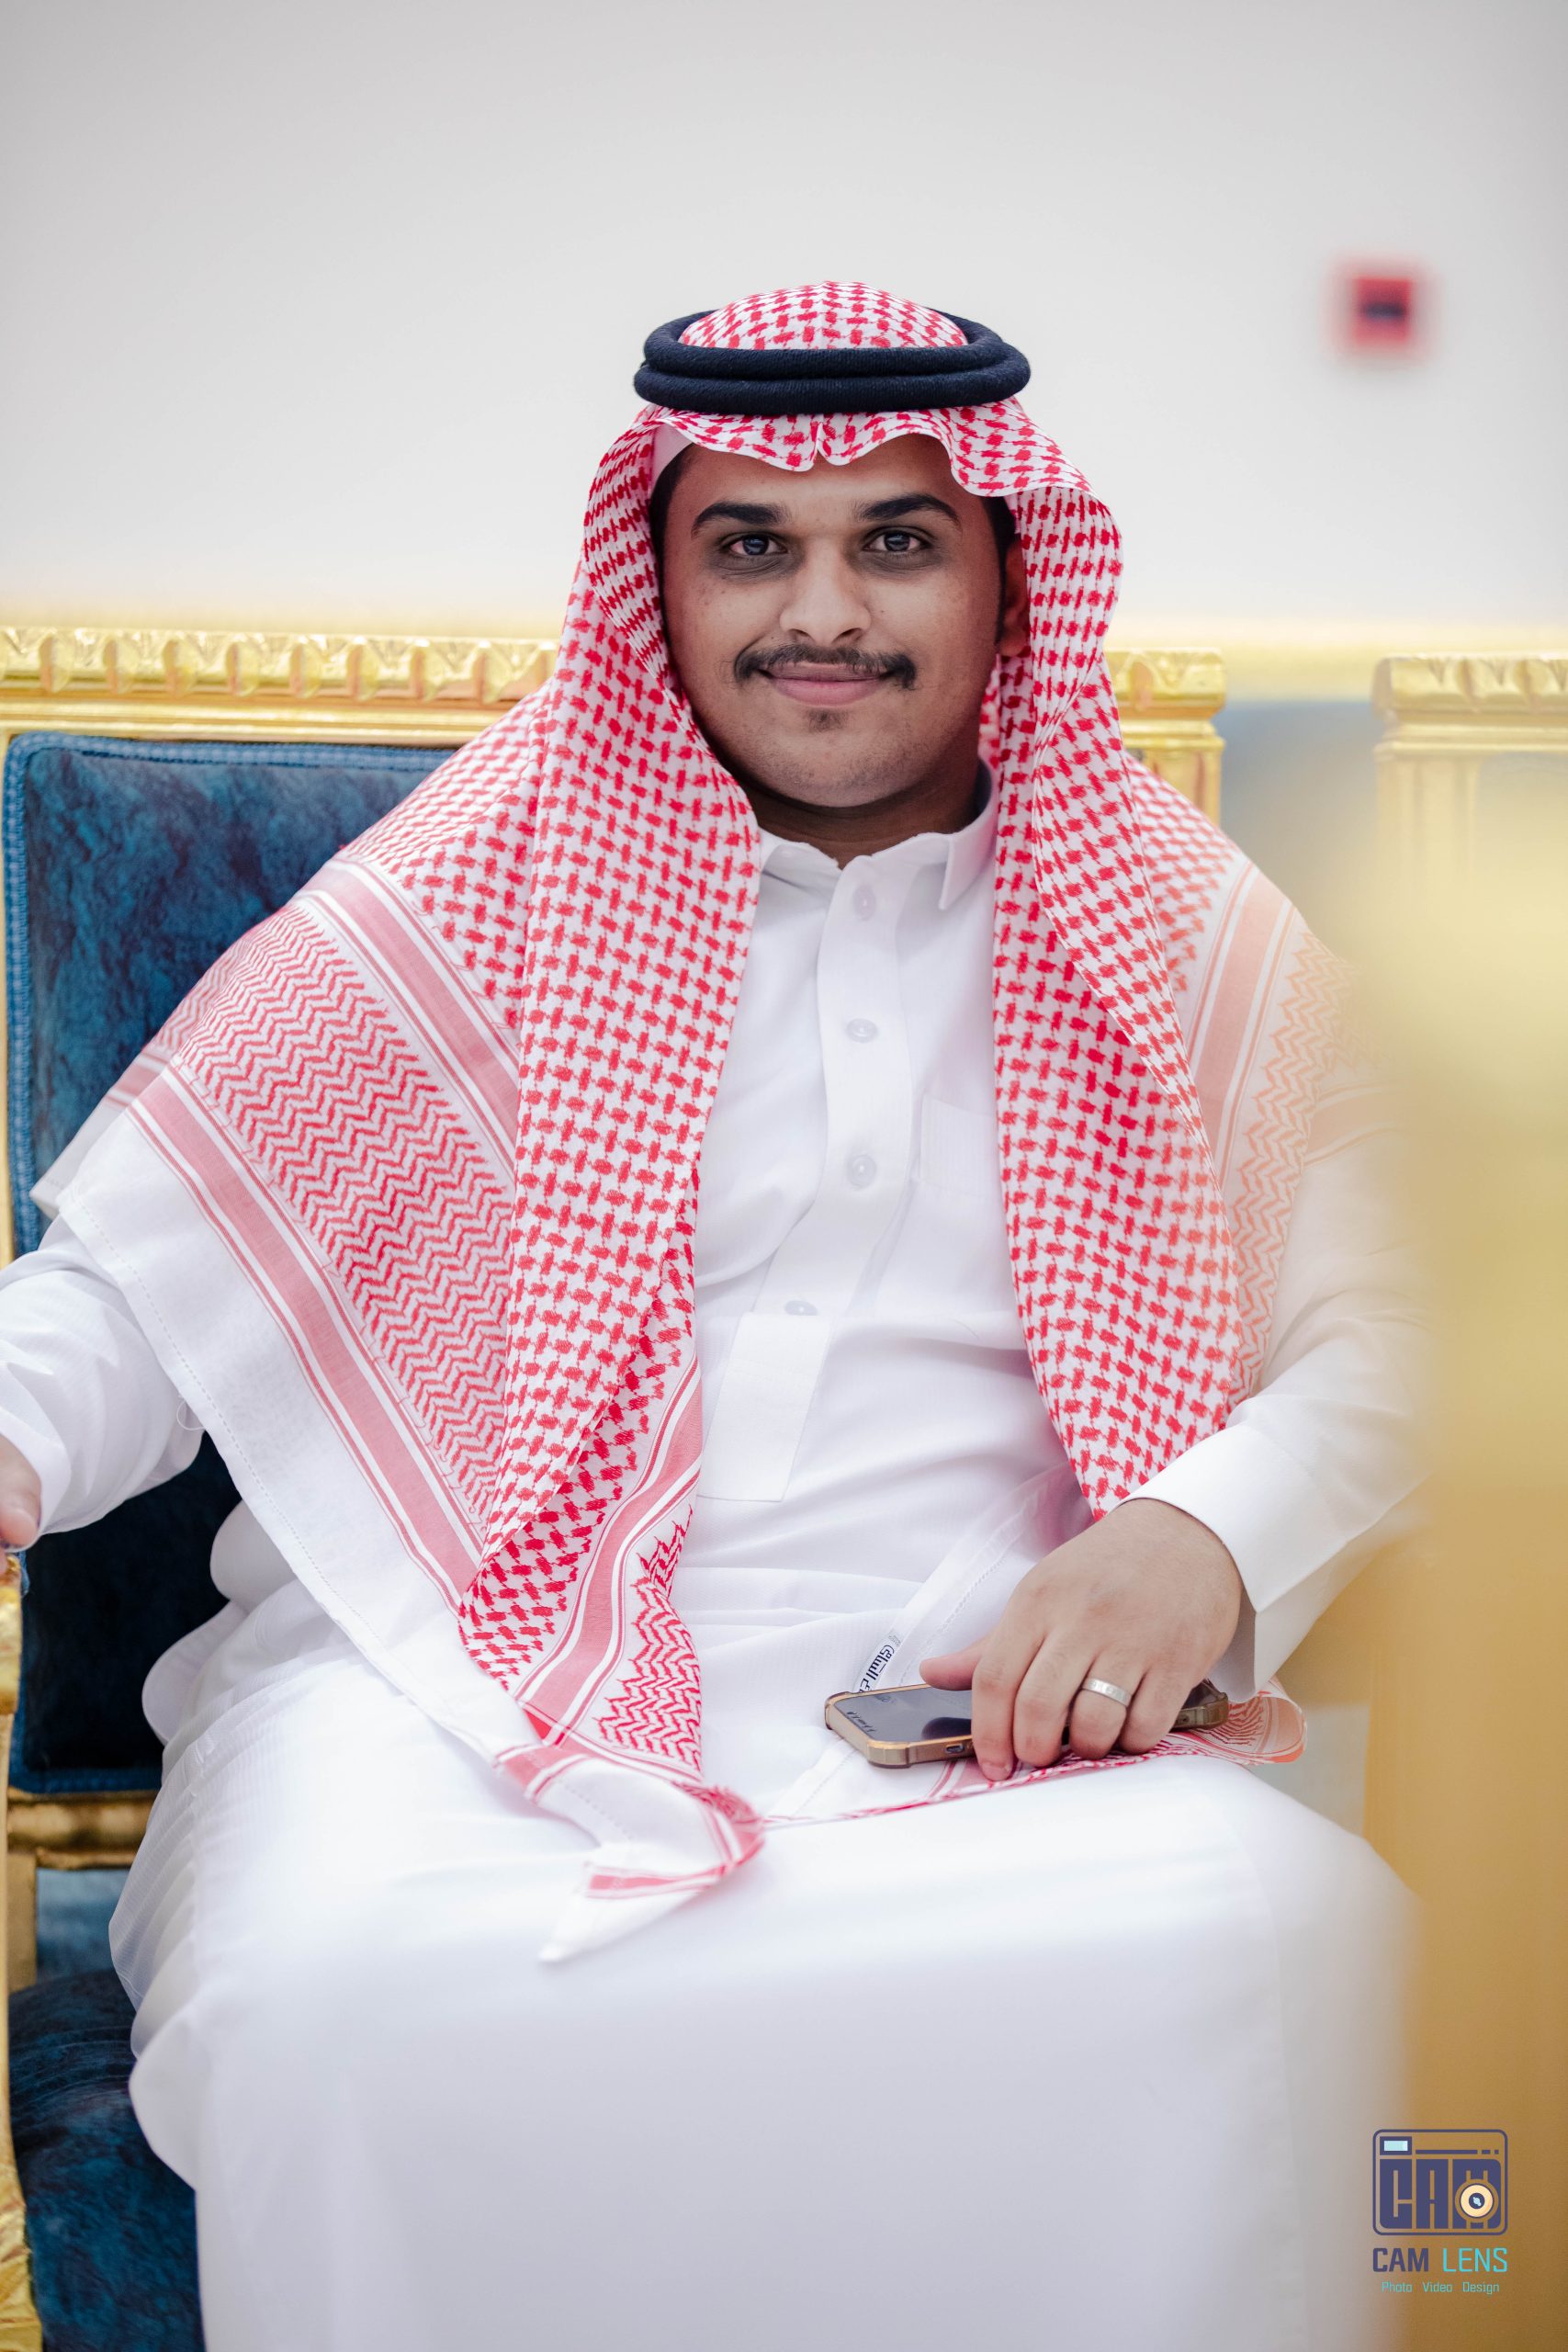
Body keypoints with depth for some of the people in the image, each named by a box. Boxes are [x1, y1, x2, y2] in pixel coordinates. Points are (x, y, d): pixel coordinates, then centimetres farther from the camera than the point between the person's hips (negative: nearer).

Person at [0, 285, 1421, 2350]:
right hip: (468, 1668, 0)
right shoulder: (484, 887, 11)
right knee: (336, 2001, -34)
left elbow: (1376, 1344, 12)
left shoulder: (1189, 939, 15)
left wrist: (1211, 1539, -11)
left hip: (987, 1703, 1)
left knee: (1251, 1942, -32)